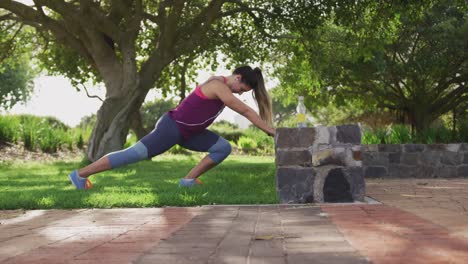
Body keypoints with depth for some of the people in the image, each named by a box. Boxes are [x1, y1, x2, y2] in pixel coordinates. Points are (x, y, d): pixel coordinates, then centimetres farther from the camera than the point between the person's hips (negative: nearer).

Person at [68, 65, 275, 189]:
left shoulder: (224, 86, 8)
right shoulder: (219, 87, -21)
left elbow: (245, 111, 19)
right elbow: (245, 111, -21)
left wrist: (268, 128, 15)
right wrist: (270, 130, -16)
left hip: (187, 132, 10)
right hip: (172, 127, -10)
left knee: (223, 148, 0)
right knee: (134, 154, -8)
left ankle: (189, 179, 5)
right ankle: (80, 174, 1)